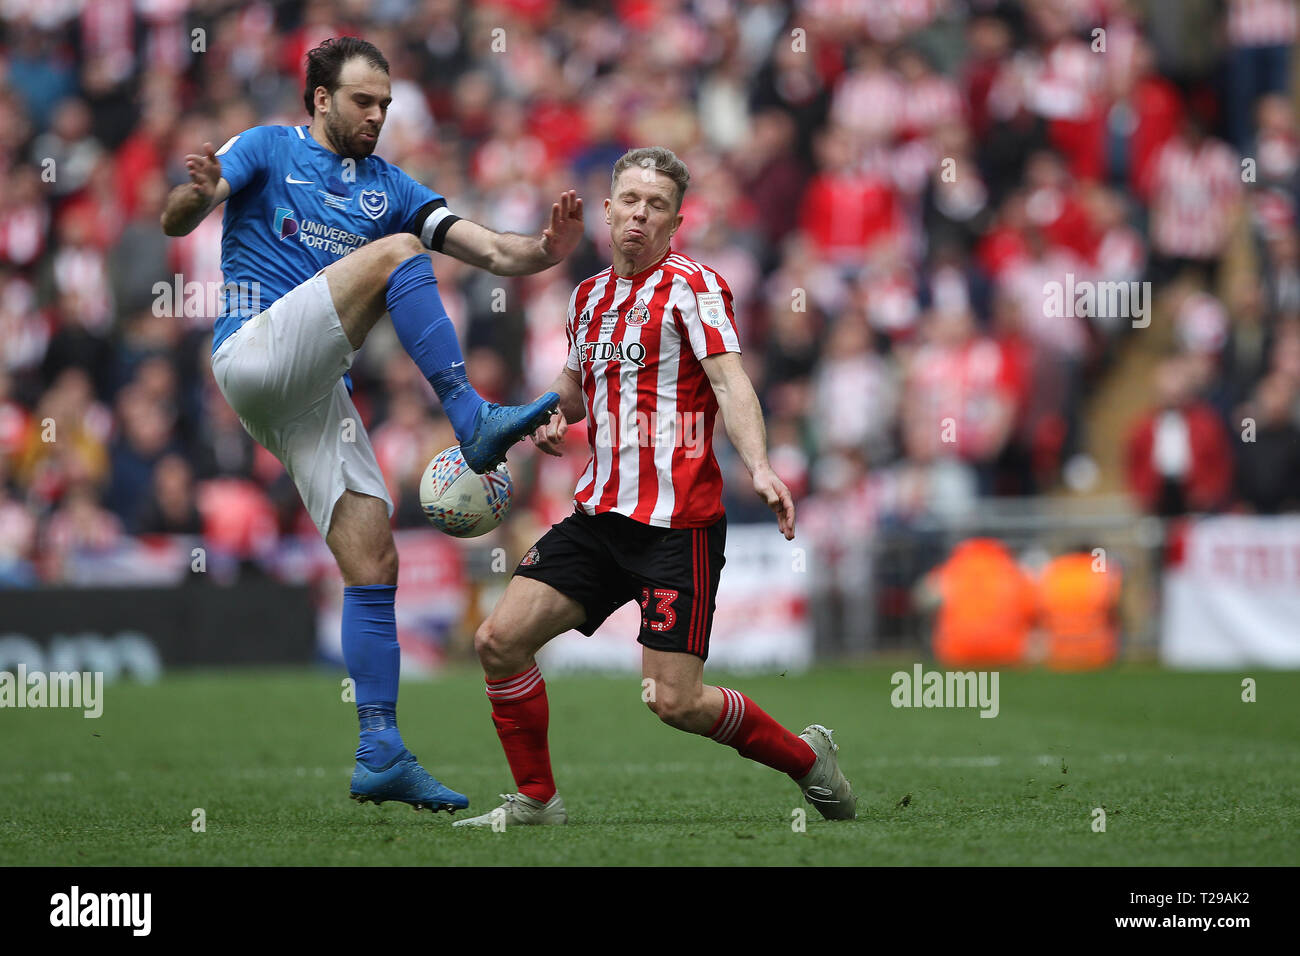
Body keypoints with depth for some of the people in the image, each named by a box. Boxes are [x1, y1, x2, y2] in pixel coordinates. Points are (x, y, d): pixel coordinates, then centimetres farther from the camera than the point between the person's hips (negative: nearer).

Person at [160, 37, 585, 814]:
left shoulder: (389, 187, 21)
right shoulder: (270, 150, 9)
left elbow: (497, 253, 11)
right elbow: (176, 222, -3)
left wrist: (546, 251, -11)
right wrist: (198, 191, -28)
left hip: (318, 394, 6)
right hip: (253, 352, -5)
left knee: (375, 561, -6)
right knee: (395, 251, -22)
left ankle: (380, 754, -8)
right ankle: (474, 422, -28)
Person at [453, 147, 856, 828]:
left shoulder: (690, 285, -5)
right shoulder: (590, 295, 15)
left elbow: (730, 382, -18)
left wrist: (759, 467, -34)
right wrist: (555, 413, 10)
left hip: (678, 523, -7)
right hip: (600, 513, 7)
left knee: (673, 701, -11)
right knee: (499, 640, -5)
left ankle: (805, 758, 13)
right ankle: (535, 799, 10)